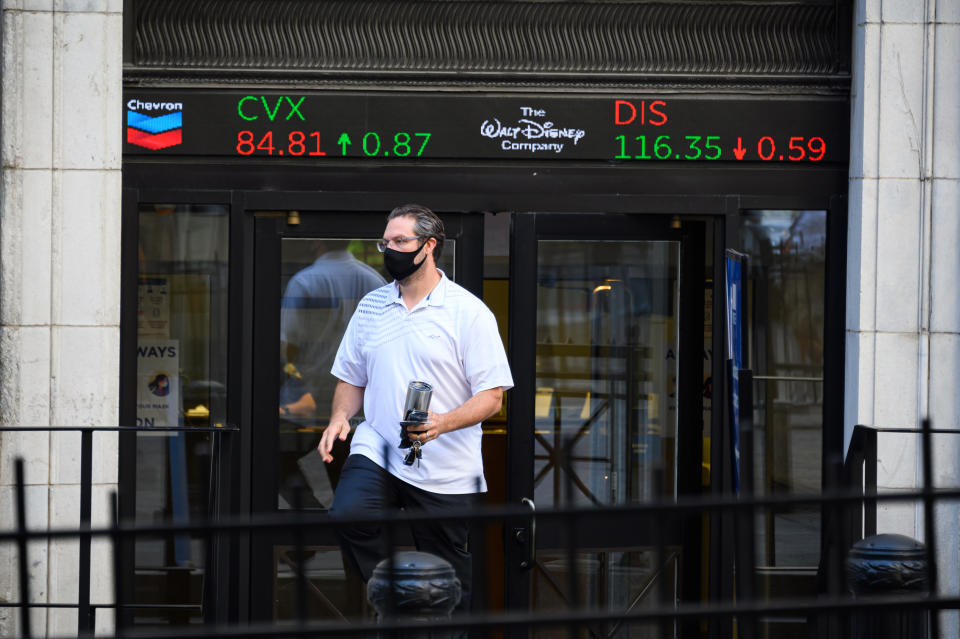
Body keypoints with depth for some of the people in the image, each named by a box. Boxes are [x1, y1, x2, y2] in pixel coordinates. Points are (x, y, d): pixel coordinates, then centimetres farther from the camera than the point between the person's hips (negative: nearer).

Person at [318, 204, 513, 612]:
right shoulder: (370, 307, 12)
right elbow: (351, 378, 20)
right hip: (378, 448, 3)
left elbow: (492, 396, -7)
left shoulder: (469, 312, -4)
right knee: (348, 513, -27)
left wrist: (444, 422, -25)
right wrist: (340, 417, -2)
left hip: (445, 470, -3)